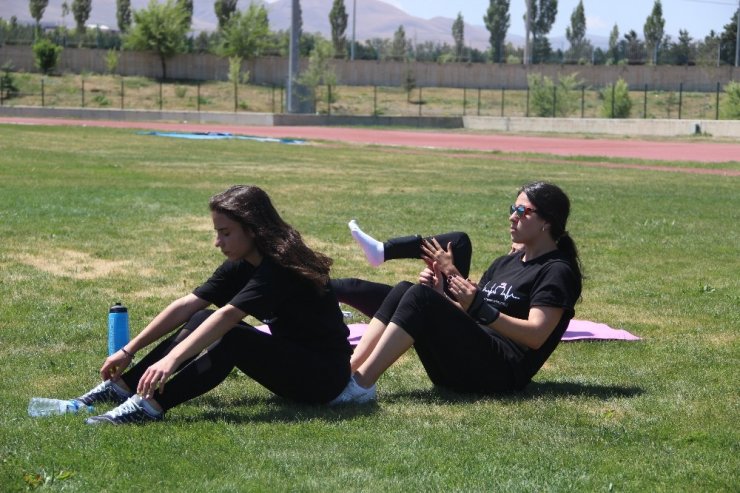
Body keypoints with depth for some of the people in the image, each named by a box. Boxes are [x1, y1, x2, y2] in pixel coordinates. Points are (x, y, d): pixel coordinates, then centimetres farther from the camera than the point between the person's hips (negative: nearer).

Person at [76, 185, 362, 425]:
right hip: (291, 355, 9)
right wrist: (129, 351, -5)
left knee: (232, 339, -31)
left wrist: (171, 359, -44)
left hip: (325, 374, -9)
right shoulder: (241, 266, 3)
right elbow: (185, 306, 0)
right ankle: (122, 387, -11)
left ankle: (152, 404, -38)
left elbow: (226, 316, -35)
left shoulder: (280, 267, -24)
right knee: (201, 321, -4)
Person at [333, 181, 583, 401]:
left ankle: (361, 383, -31)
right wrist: (440, 296, 3)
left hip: (501, 372, -8)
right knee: (403, 290, -9)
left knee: (420, 296, -23)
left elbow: (536, 335, -14)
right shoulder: (505, 263, 25)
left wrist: (480, 309, -23)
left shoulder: (557, 272, 0)